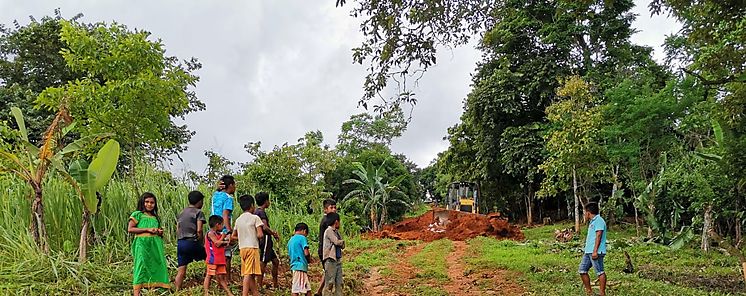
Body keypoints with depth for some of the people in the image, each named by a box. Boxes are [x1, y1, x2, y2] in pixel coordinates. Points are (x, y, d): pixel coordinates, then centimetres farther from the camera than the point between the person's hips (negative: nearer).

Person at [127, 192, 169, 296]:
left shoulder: (155, 217, 22)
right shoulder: (137, 214, 5)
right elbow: (130, 229, -6)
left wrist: (160, 232, 6)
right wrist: (147, 229, -11)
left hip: (155, 245, 6)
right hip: (142, 243, -6)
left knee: (157, 266, -1)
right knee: (141, 265, -10)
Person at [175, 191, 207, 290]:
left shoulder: (181, 213, 17)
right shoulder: (198, 212, -3)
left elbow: (177, 230, 16)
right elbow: (199, 230, -12)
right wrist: (202, 243, -2)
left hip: (180, 243, 6)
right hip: (192, 242, -6)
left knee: (181, 271, 7)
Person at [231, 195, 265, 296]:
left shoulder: (238, 220, 13)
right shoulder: (255, 218, -4)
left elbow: (233, 236, 16)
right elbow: (260, 234, -11)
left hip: (242, 248, 7)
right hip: (252, 247, -6)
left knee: (251, 273, 12)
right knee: (249, 273, -11)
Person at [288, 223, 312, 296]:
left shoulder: (290, 240, 17)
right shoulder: (302, 238, -7)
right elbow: (306, 253, -16)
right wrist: (309, 259, 6)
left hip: (294, 265, 8)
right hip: (300, 266, -8)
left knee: (307, 289, 11)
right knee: (296, 290, -6)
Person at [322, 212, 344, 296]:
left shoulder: (336, 232, 17)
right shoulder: (328, 231, -6)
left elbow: (342, 245, 14)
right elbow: (337, 242, -13)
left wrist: (341, 243, -4)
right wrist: (342, 241, 6)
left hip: (338, 260, 8)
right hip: (330, 260, -8)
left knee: (338, 284, 7)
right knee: (329, 283, -9)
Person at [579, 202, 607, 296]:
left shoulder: (599, 221, -9)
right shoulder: (592, 222, 22)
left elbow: (598, 236, -18)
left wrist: (595, 251, -23)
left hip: (596, 252, -10)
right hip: (588, 251, 10)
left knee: (600, 272, -5)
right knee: (582, 270, 9)